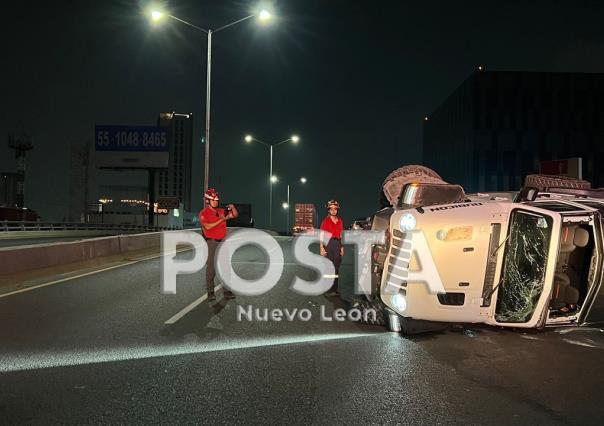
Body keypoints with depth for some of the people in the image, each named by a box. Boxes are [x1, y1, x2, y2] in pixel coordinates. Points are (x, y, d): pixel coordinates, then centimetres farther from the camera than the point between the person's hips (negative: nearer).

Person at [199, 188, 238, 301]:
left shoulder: (221, 211, 14)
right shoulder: (204, 213, -4)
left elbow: (235, 215, 17)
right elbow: (207, 226, -19)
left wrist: (232, 208, -2)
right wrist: (221, 220, -21)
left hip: (222, 241, 5)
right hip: (211, 242, -5)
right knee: (211, 267, -3)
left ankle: (227, 291, 7)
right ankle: (210, 292, 6)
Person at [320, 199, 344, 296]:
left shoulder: (340, 221, 12)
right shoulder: (326, 221, 0)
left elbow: (341, 235, 16)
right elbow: (322, 235, -4)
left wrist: (342, 247, 12)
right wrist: (321, 247, -11)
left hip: (337, 244, 4)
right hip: (328, 244, -4)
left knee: (336, 267, 5)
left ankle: (334, 289, 12)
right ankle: (329, 289, -4)